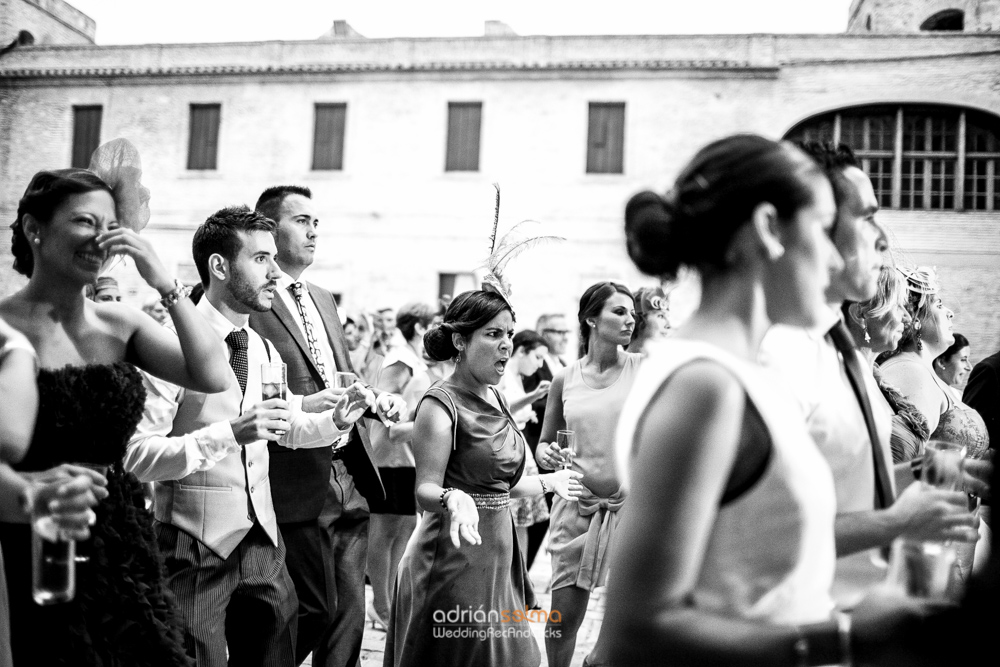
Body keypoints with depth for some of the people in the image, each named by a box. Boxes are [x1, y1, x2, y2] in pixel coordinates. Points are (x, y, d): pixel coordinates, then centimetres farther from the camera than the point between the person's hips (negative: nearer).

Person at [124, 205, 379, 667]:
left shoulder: (264, 350, 10)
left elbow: (289, 428, 23)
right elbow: (136, 454, -22)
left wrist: (336, 421, 3)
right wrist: (231, 433, -30)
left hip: (263, 538, 7)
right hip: (196, 544, -7)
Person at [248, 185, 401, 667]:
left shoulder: (323, 300, 18)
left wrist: (376, 398, 6)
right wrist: (301, 407, -26)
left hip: (349, 482, 8)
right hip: (299, 484, -8)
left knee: (349, 610, 11)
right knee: (315, 610, 0)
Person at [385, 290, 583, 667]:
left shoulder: (496, 399, 12)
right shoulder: (441, 404, -12)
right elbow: (426, 490, -18)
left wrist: (550, 482, 27)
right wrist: (453, 499, -38)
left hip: (498, 558, 8)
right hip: (454, 559, -8)